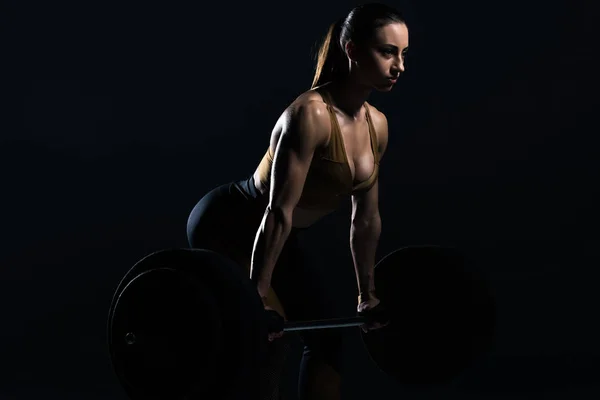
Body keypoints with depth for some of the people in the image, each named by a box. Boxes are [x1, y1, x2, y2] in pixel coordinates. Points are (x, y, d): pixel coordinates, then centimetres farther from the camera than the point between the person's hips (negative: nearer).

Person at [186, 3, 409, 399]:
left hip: (279, 240, 9)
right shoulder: (310, 115, -29)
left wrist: (367, 293, 11)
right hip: (227, 227, -9)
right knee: (270, 340, -19)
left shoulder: (376, 125, -4)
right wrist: (257, 297, -32)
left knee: (328, 336, 9)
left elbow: (366, 218, 5)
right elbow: (279, 211, -32)